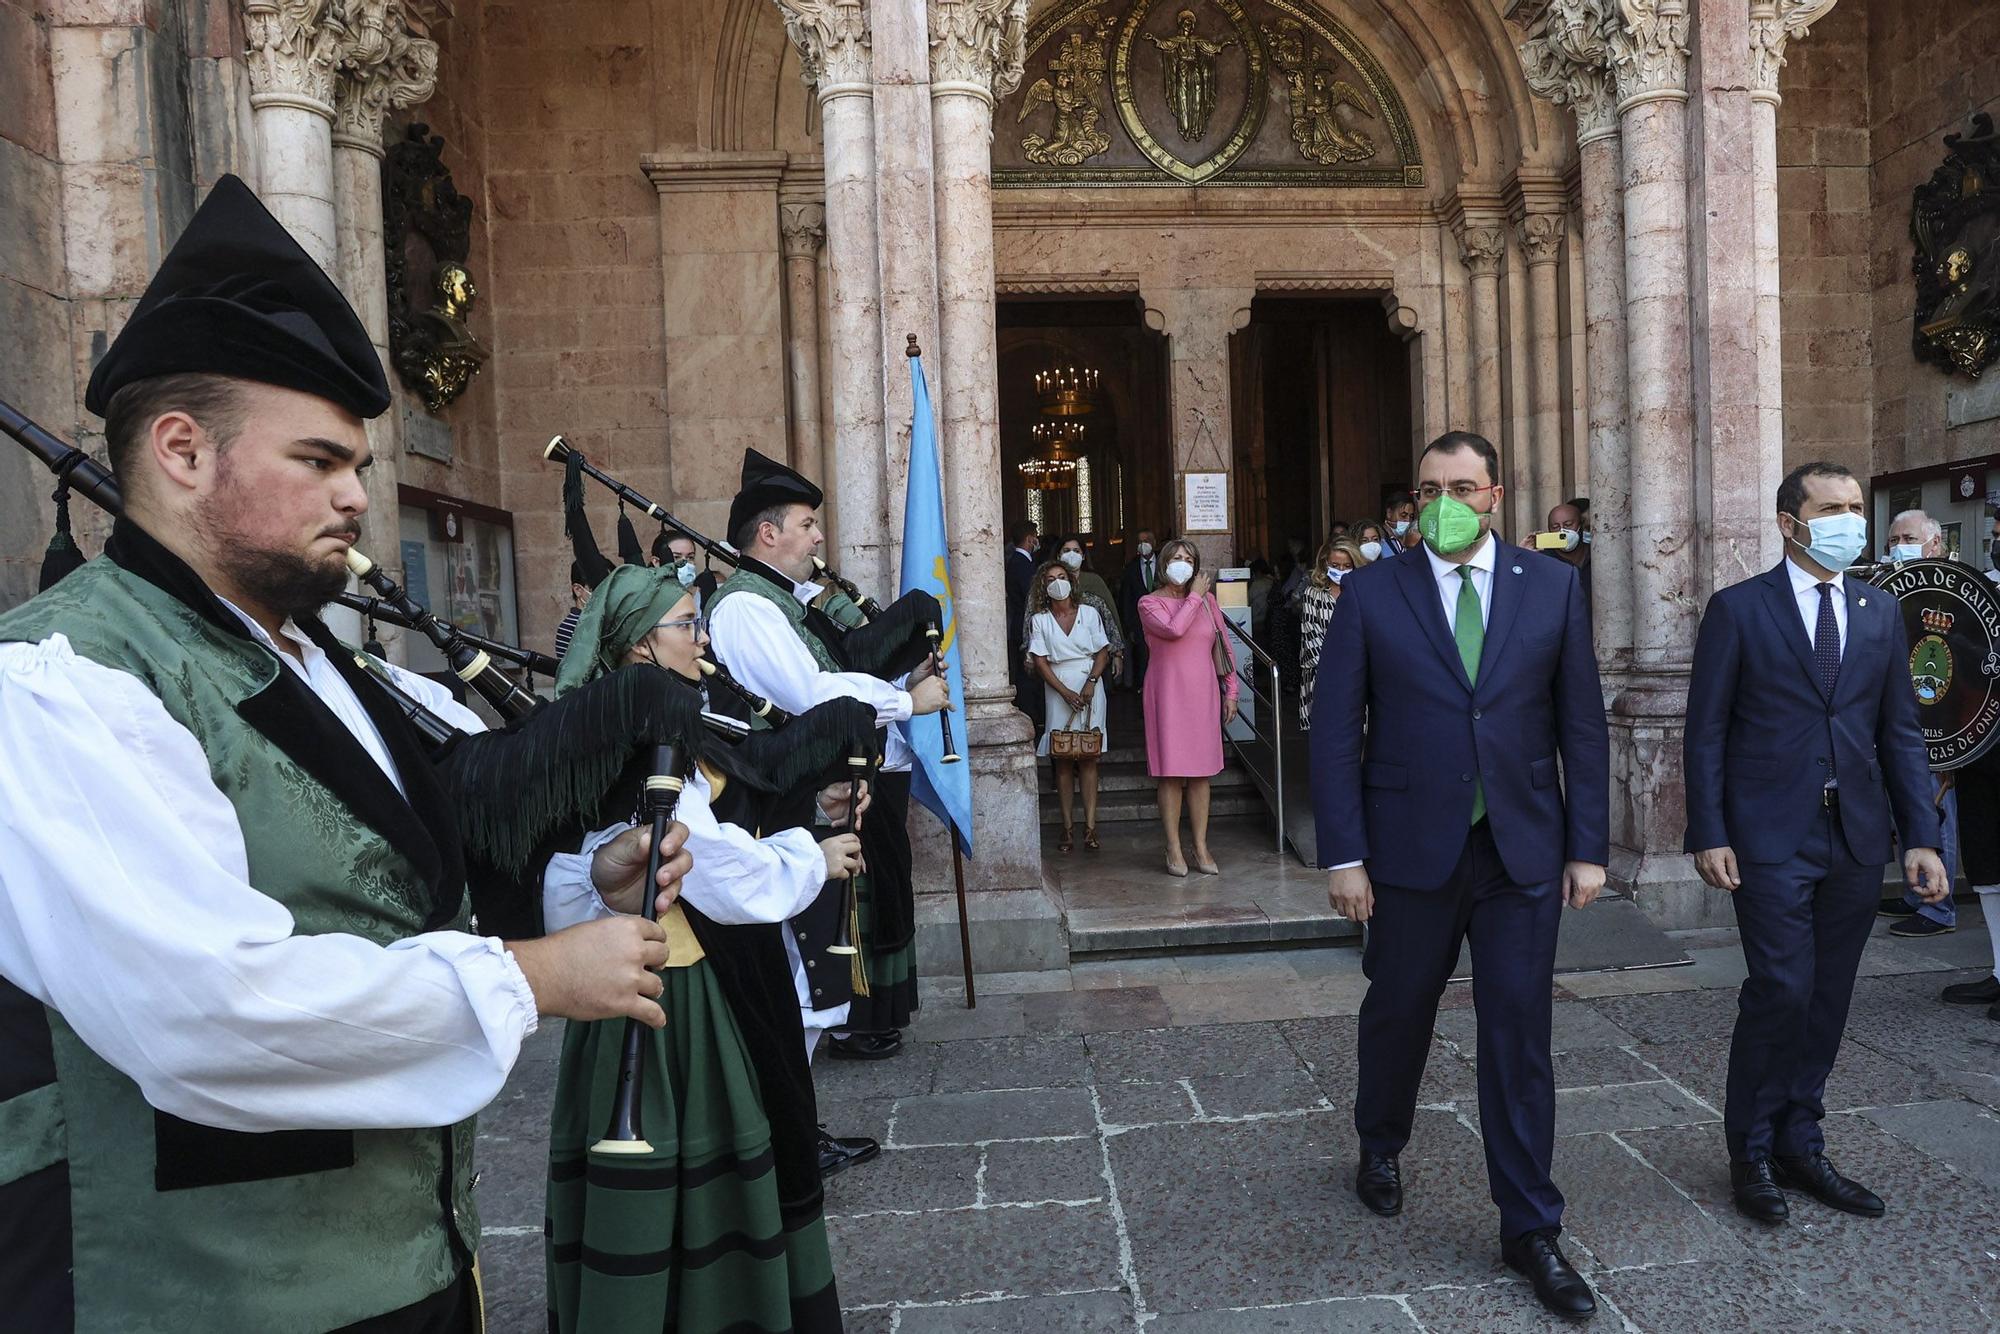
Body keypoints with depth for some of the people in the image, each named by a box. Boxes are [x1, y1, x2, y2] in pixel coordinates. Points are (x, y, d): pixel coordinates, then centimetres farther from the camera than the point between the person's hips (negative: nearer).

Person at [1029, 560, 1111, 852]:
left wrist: (1090, 683, -11)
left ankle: (1090, 826, -4)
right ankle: (1068, 827, 3)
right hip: (1058, 691, 0)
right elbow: (1040, 662, -1)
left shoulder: (1090, 613, 5)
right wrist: (1066, 692, -11)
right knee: (1063, 759, 0)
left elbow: (1103, 652, 4)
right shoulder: (1039, 620, 4)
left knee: (1088, 757, -3)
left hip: (1089, 688, 0)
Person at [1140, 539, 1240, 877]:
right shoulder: (1150, 603, 0)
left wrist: (1230, 691, 8)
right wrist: (1194, 596, -8)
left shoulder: (1207, 600, 10)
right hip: (1168, 694, -3)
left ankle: (1201, 848, 12)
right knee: (1172, 773, -3)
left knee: (1201, 773, 6)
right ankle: (1174, 850, 5)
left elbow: (1225, 648, 13)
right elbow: (1173, 629, -21)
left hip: (1203, 694, 3)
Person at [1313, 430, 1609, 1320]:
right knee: (1397, 1012, 15)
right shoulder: (1372, 593, -2)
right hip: (1411, 850, 0)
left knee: (1518, 1034, 5)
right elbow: (1335, 730, -4)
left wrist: (1588, 847, 0)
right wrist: (1344, 855, -8)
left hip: (1524, 849, 1)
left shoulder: (1552, 588, 3)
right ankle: (1380, 1146, 44)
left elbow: (1581, 726, 4)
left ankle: (1529, 1228, 21)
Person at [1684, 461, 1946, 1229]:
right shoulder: (1738, 610, -3)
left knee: (1826, 999, 10)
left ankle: (1800, 1147, 25)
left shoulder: (1881, 614, 11)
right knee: (1780, 992, -5)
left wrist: (1921, 836, 4)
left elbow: (1899, 732, 11)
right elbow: (1705, 733, -5)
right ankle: (1751, 1154, 13)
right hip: (1772, 839, -5)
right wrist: (1708, 836, -11)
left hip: (1857, 841, 5)